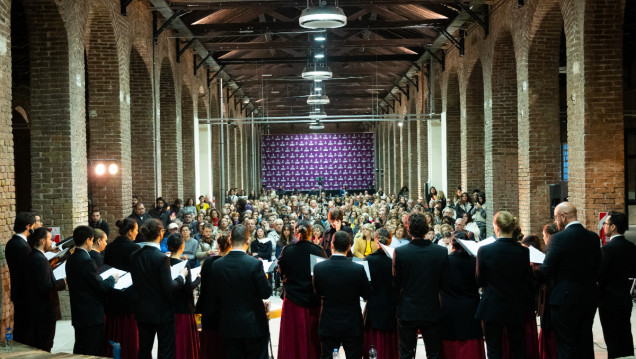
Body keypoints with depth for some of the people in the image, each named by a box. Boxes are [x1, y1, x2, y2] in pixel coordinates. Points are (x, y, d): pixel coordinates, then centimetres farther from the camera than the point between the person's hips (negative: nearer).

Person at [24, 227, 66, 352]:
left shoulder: (30, 257, 9)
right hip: (45, 311, -10)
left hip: (34, 311, 10)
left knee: (34, 346, 17)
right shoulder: (41, 260, -21)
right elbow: (46, 287, -26)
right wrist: (63, 282, -13)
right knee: (45, 347, -2)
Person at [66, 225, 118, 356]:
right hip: (92, 315, -9)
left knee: (80, 350, 15)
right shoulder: (87, 261, -19)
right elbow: (100, 286, -19)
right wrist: (112, 279, 0)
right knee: (95, 352, -3)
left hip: (78, 314, 9)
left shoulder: (70, 260, 8)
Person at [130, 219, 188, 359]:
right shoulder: (162, 258, -20)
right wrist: (181, 276, -5)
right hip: (162, 312, -6)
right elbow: (168, 288, -20)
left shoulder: (134, 256, -2)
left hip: (142, 312, 6)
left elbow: (136, 284, 6)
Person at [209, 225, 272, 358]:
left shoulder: (216, 265, -5)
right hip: (254, 325, -3)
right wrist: (265, 278, 8)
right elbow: (266, 293, -10)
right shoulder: (255, 264, -16)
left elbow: (214, 297, 2)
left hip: (229, 326, 3)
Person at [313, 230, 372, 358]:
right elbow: (367, 295, -5)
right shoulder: (358, 269, -17)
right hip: (352, 326, -1)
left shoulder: (318, 268, -12)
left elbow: (318, 293, 2)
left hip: (328, 325, 1)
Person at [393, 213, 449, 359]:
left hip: (407, 313, -1)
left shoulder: (399, 252, -13)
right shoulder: (441, 252, -9)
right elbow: (444, 282, 0)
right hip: (432, 311, 1)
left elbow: (396, 285, -6)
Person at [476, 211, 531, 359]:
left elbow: (480, 281, -3)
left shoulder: (484, 251, -13)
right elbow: (528, 282, 2)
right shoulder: (523, 251, -6)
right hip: (516, 309, 3)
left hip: (492, 307, -3)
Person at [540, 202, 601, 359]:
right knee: (586, 345, 16)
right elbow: (597, 269, 10)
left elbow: (546, 271, -14)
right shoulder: (593, 237, 4)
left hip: (566, 300, -6)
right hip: (589, 297, 7)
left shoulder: (559, 238, -16)